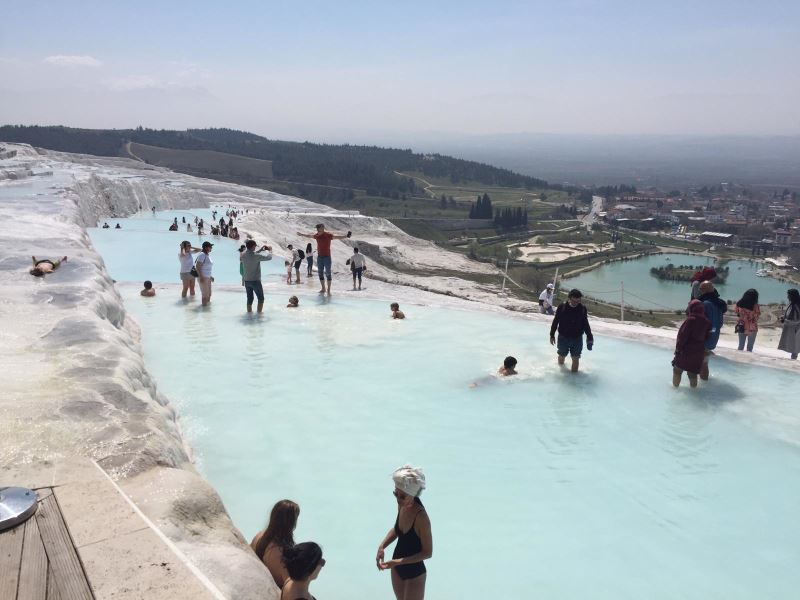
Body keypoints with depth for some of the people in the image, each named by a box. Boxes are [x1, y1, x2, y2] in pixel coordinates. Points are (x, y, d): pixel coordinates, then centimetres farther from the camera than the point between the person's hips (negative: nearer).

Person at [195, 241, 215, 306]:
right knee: (205, 294, -5)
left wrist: (210, 276, 21)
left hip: (208, 277, 9)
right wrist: (201, 277, -25)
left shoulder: (208, 255, 10)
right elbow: (197, 266, -21)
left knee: (209, 294, 15)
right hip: (203, 277, -9)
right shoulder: (202, 255, -16)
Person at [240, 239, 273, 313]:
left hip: (246, 281, 6)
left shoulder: (243, 255, -2)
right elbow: (269, 257, -10)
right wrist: (270, 250, 8)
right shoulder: (256, 256, -20)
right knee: (261, 299, 7)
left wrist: (259, 250, 21)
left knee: (249, 299, 16)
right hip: (255, 281, -6)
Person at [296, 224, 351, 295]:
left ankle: (329, 290, -3)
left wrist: (345, 236, -38)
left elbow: (339, 237, -20)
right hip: (319, 257, 5)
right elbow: (308, 235, 23)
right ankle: (323, 289, 20)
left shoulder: (329, 235, -11)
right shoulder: (316, 236, 4)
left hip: (327, 257, -5)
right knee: (320, 273, 9)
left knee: (328, 274, -5)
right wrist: (301, 234, 37)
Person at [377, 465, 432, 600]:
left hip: (414, 573, -7)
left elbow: (427, 552, -22)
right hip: (397, 568, 7)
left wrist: (398, 562, -26)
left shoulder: (421, 517, -31)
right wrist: (382, 546, -7)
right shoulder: (402, 505, -11)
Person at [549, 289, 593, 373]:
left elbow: (585, 324, 3)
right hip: (563, 337, 0)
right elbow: (555, 321, -4)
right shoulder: (562, 307, -13)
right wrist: (552, 335, -1)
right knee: (562, 356, 18)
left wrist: (589, 338, 2)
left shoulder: (583, 309, -8)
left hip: (577, 338, 0)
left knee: (575, 358, 3)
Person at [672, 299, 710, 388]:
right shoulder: (706, 322, 4)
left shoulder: (690, 320, -17)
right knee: (693, 373, 16)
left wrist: (678, 348, -9)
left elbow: (682, 336, -17)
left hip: (686, 351, -6)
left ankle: (675, 387, 17)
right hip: (699, 353, 6)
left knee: (677, 370, 10)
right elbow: (706, 336, 13)